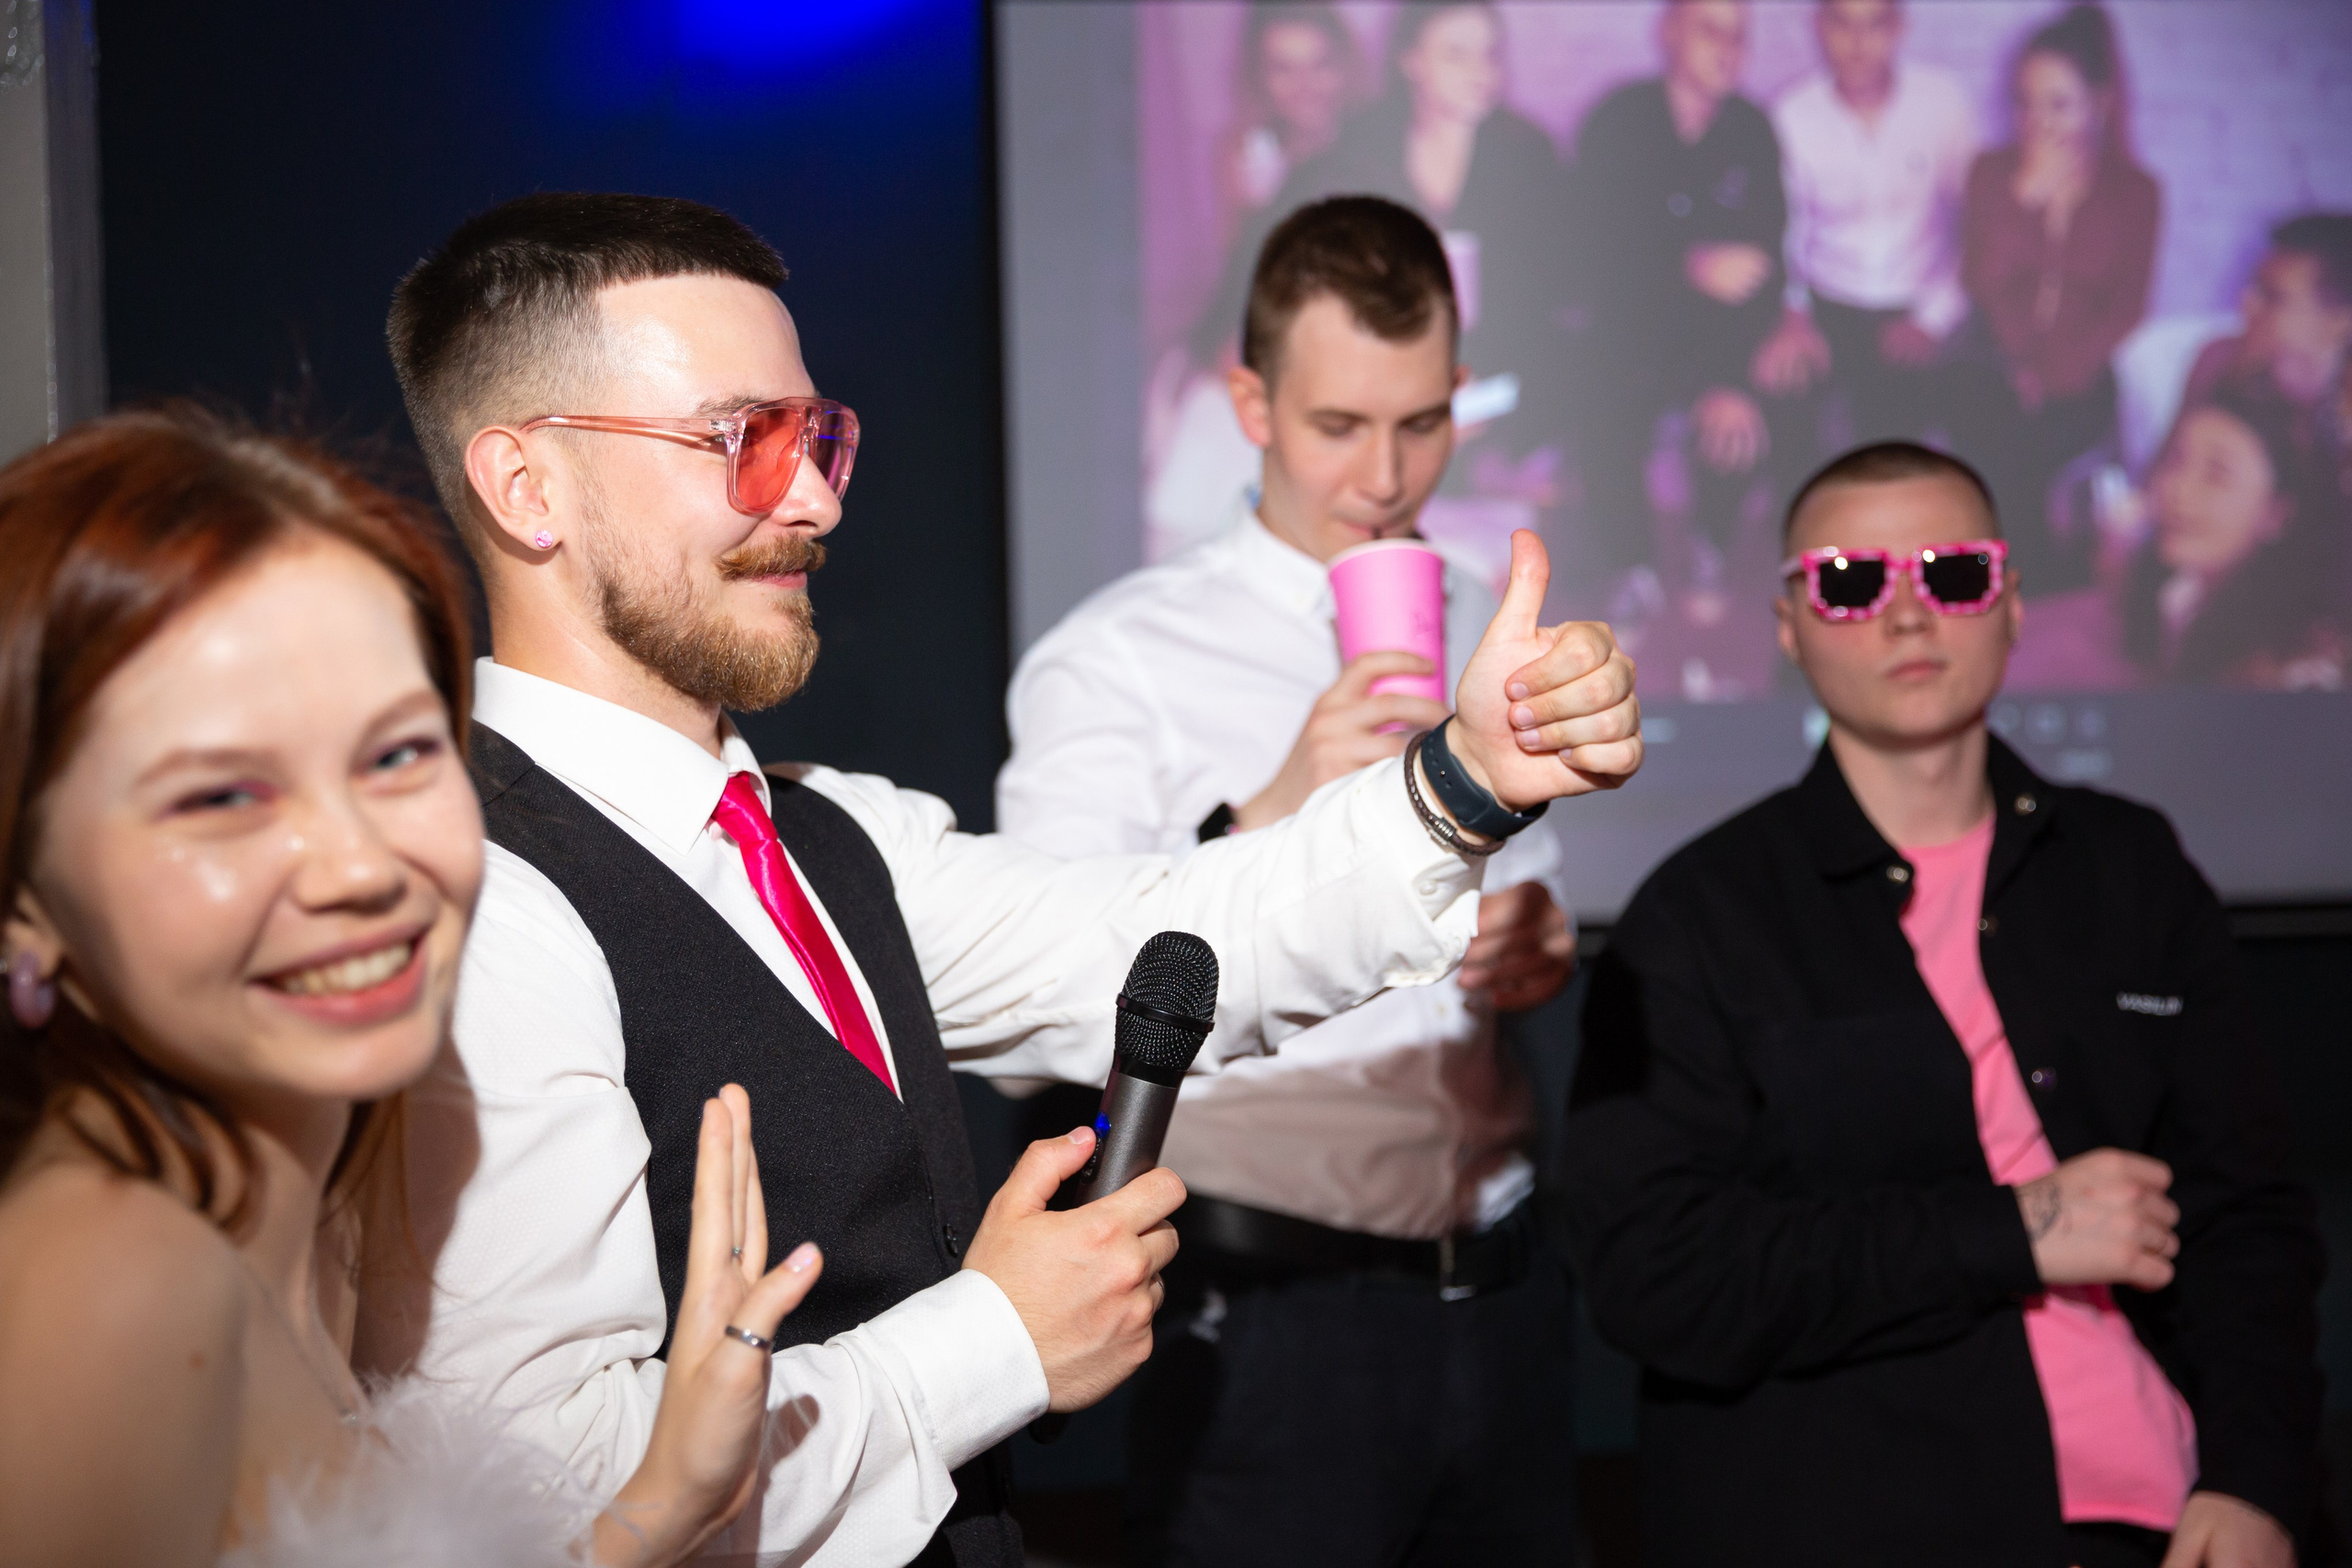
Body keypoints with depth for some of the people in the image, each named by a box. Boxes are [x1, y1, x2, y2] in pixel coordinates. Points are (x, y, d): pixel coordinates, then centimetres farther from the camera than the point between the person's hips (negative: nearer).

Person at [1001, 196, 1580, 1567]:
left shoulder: (1496, 640, 10)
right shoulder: (1119, 660, -9)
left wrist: (1540, 953, -2)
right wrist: (1266, 822, -32)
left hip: (1502, 1298, 6)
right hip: (1270, 1317, -5)